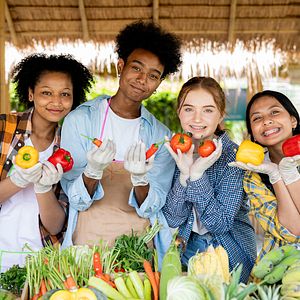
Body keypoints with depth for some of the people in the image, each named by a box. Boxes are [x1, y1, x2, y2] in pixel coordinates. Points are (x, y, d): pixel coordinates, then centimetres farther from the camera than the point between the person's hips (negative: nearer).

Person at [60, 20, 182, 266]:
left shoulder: (161, 136, 4)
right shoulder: (79, 120, -2)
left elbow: (151, 208, -1)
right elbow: (76, 200, -4)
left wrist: (140, 179, -20)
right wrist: (93, 171, -23)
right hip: (88, 243, -1)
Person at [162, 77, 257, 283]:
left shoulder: (234, 156, -15)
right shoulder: (175, 152, -5)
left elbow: (220, 225, -19)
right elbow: (172, 220, -10)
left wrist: (198, 175, -28)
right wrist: (184, 174, -25)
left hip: (230, 254, -2)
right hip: (188, 249, 3)